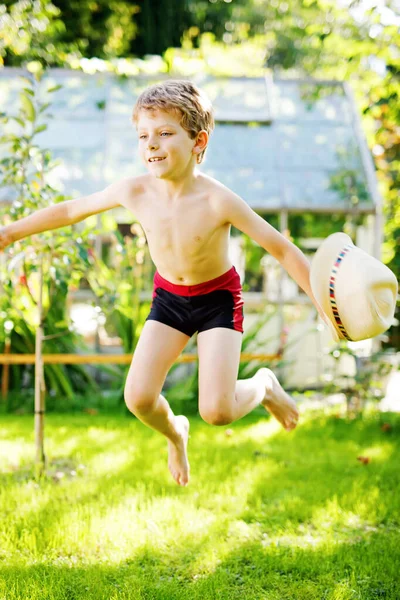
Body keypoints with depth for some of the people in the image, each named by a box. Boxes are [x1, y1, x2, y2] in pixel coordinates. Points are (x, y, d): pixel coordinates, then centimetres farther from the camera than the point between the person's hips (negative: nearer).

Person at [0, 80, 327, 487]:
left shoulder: (217, 201, -29)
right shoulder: (134, 192, -20)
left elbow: (281, 248, -22)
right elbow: (72, 210, -3)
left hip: (218, 298, -3)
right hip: (168, 298, 3)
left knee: (216, 411, -15)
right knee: (138, 399, -11)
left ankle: (264, 386, 21)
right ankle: (174, 434, 27)